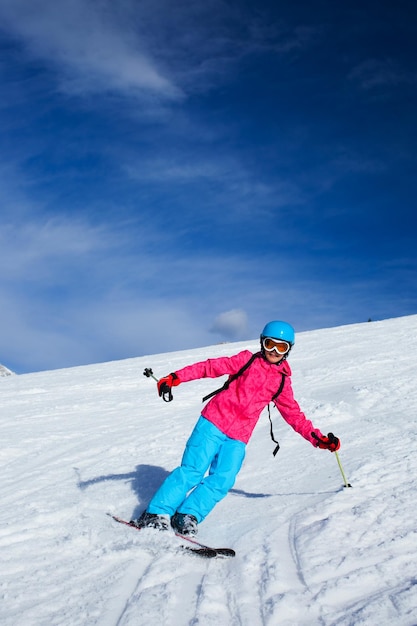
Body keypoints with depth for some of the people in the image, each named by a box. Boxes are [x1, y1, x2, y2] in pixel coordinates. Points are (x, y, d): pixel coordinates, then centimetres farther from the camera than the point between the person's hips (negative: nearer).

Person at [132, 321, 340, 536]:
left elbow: (294, 415, 19)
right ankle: (156, 514, -6)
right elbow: (211, 367, -2)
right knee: (192, 471, -11)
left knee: (222, 481, -13)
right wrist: (176, 377, -12)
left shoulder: (282, 381, 14)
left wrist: (318, 439, 10)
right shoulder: (248, 360, 4)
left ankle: (188, 517, -6)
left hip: (238, 438, 3)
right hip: (214, 422, -3)